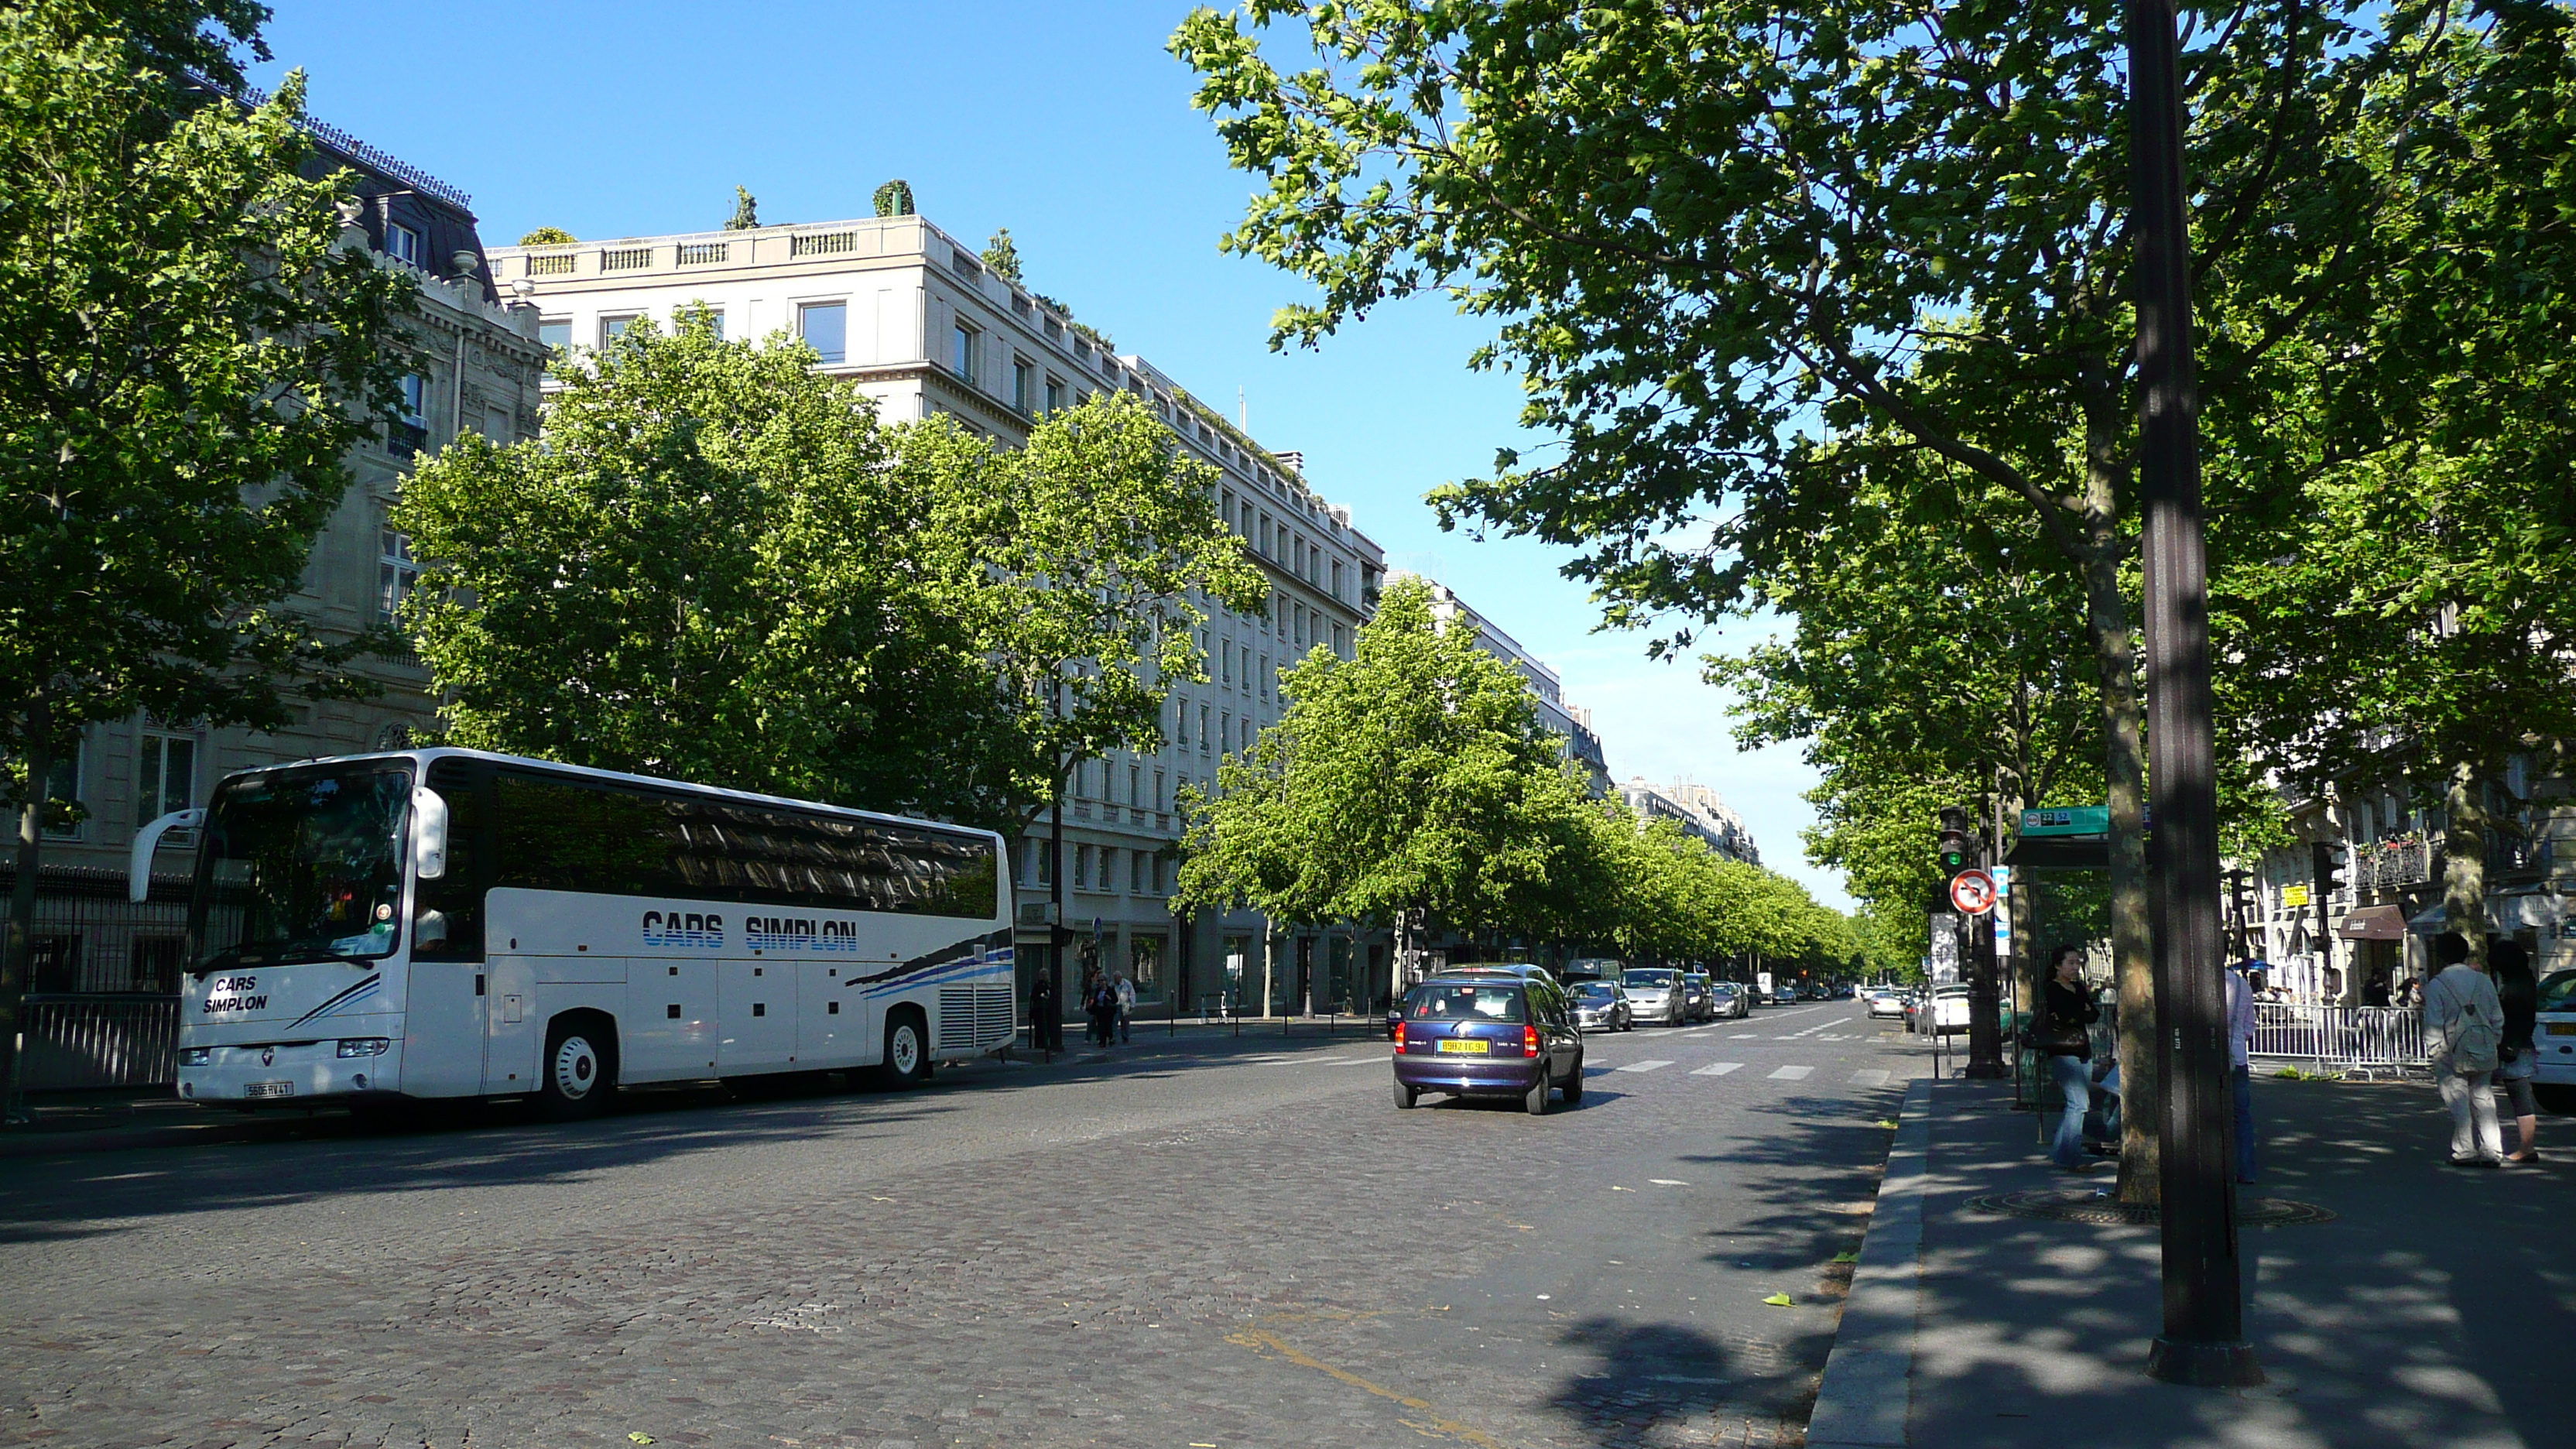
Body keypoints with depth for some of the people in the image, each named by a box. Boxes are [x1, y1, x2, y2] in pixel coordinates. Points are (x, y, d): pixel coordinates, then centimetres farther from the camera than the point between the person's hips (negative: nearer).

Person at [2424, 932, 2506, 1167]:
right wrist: (2493, 1045, 17)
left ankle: (2465, 1152, 1)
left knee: (2458, 1103, 2)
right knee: (2484, 1101, 9)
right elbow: (2497, 1018, 9)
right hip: (2483, 1052, 4)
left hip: (2452, 1054, -4)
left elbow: (2433, 1025, -11)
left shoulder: (2436, 986, -9)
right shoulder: (2484, 981, 5)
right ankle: (2491, 1152, 6)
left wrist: (2435, 1050, -3)